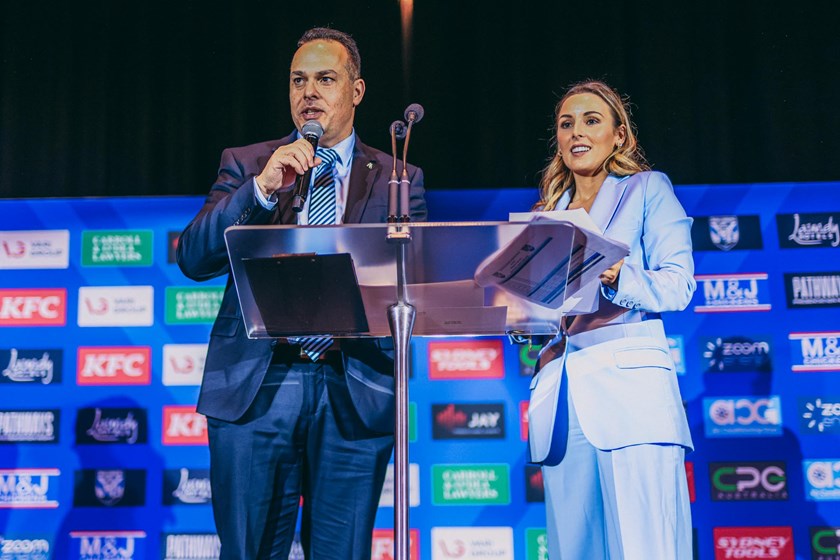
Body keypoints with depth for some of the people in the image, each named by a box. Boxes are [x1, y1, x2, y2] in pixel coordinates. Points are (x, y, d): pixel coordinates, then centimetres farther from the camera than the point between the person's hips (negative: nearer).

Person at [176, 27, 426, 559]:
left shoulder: (398, 179, 11)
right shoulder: (245, 165, 11)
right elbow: (194, 260, -2)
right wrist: (261, 188, -15)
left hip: (355, 393, 0)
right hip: (256, 387, 0)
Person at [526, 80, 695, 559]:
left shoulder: (648, 189, 9)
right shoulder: (548, 212, 24)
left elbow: (678, 284, -2)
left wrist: (616, 277, -20)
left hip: (629, 385, -5)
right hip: (560, 392, 5)